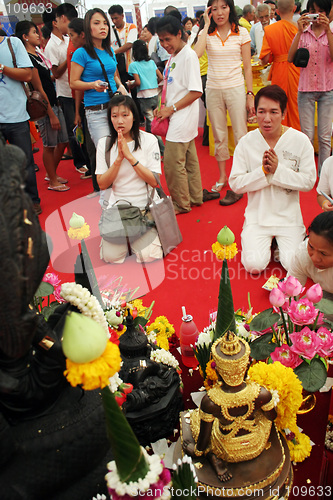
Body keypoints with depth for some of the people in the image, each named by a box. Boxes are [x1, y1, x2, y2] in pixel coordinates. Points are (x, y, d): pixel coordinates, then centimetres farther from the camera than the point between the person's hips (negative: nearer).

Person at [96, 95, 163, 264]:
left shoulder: (149, 140, -5)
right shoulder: (104, 143, 0)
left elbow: (154, 181, -10)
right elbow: (102, 184, -5)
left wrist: (130, 157, -18)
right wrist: (119, 158, -17)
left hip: (145, 205, -1)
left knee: (148, 256, -15)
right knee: (111, 256, -11)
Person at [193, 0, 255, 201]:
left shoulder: (242, 32, 2)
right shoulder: (206, 33, 4)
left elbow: (247, 67, 2)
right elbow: (196, 54, -17)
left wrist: (250, 94, -4)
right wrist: (207, 25, -9)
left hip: (235, 89, -2)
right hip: (213, 90, 2)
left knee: (241, 136, -3)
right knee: (219, 137, 11)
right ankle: (222, 176, 26)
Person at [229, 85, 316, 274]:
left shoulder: (301, 141, -6)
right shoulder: (246, 142, -5)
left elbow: (309, 182, -7)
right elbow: (235, 183, -6)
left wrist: (278, 170, -19)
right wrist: (263, 171, -19)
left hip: (289, 216, 0)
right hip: (257, 215, 0)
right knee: (254, 265, -15)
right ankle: (265, 243, 18)